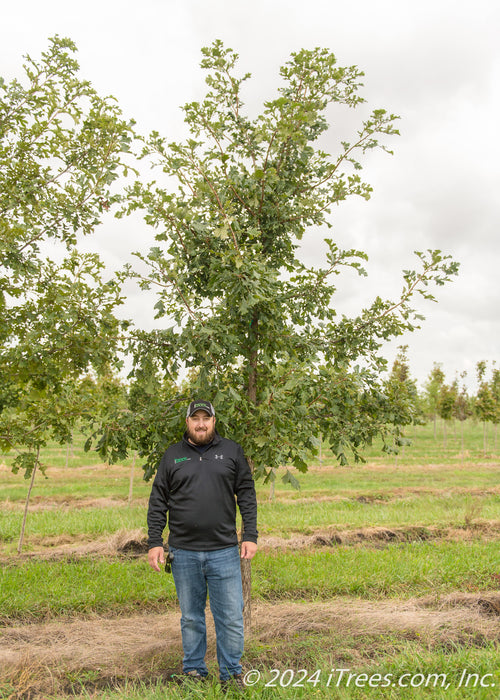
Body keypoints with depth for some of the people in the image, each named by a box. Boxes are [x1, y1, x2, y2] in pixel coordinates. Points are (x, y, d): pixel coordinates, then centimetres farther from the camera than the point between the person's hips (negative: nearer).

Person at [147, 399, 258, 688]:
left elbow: (247, 495, 5)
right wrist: (155, 542, 1)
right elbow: (158, 503, 8)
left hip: (224, 552, -1)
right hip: (184, 553, 1)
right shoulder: (173, 456, 7)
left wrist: (250, 536, -1)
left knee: (231, 618, 3)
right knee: (191, 618, 13)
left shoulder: (232, 452, 5)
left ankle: (232, 674, 20)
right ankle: (194, 671, 28)